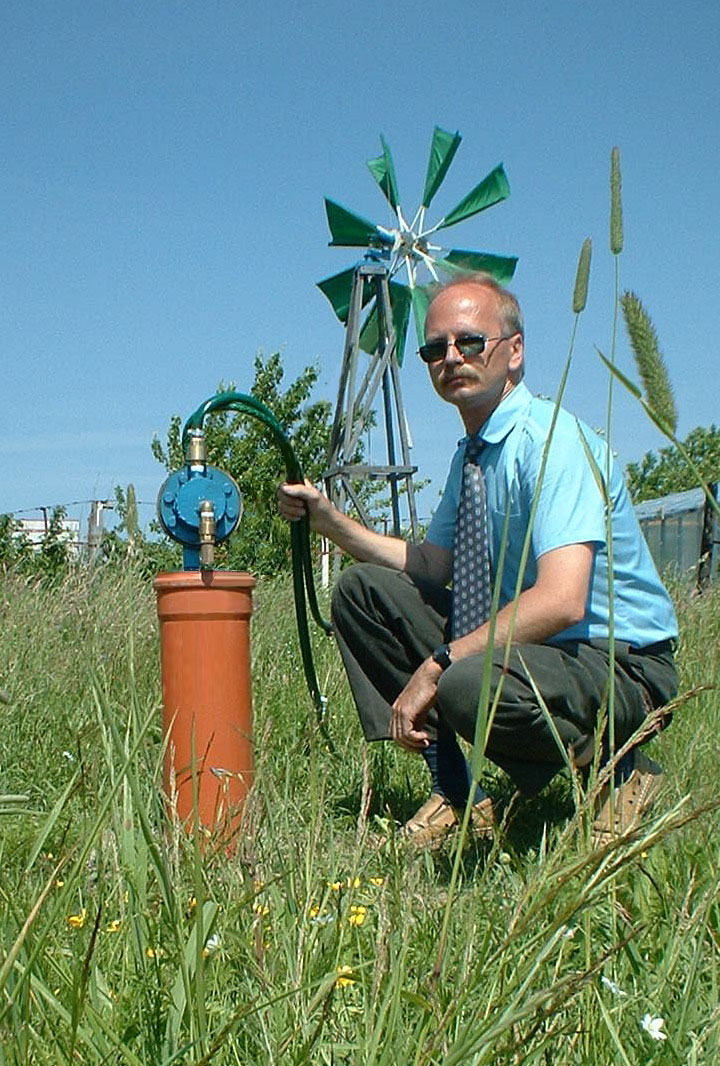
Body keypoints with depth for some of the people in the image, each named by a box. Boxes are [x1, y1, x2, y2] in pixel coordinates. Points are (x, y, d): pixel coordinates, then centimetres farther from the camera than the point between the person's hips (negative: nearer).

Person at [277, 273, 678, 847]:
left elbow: (561, 600, -32)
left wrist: (437, 665, -30)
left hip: (620, 665, -9)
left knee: (468, 686, -38)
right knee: (363, 589, 3)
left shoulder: (554, 440, -19)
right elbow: (432, 565, 17)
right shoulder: (471, 453, 9)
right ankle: (456, 795, 1)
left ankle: (616, 768, -6)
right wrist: (327, 516, 6)